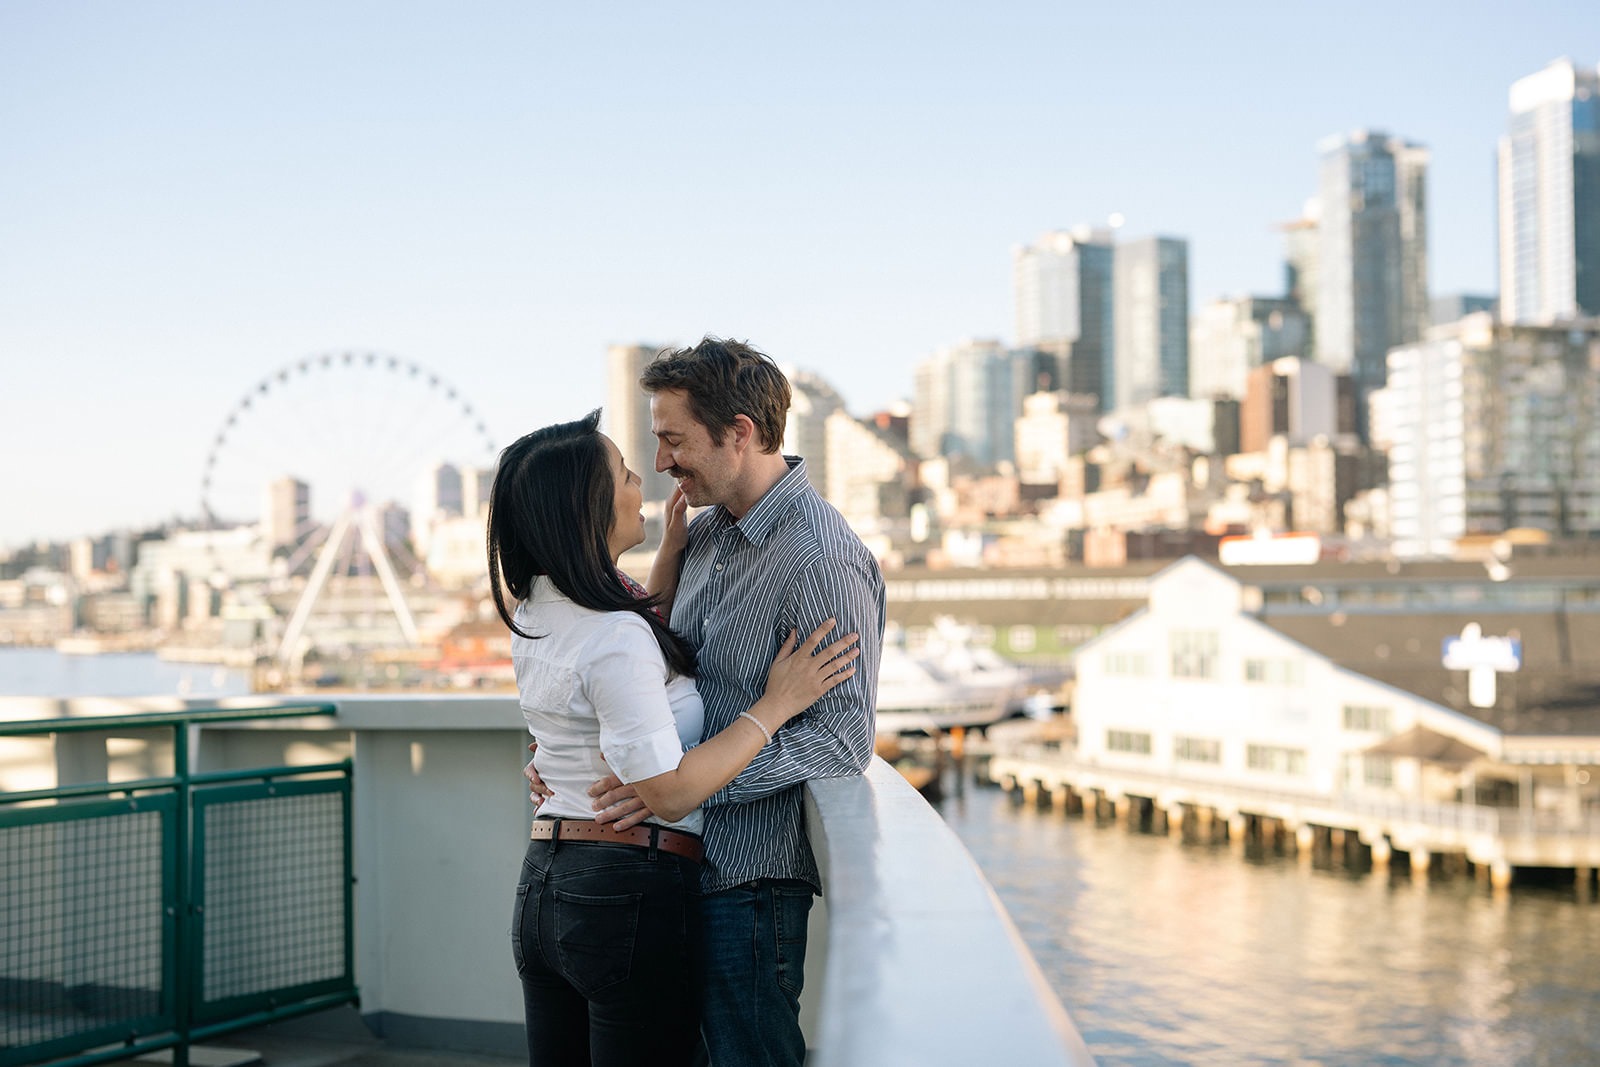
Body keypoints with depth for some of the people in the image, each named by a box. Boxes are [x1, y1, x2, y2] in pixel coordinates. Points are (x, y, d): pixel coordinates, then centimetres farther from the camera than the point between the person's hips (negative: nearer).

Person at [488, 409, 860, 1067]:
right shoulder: (615, 640, -20)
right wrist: (775, 705, -16)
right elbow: (670, 791, -21)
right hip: (631, 893, -9)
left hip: (542, 889, 9)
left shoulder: (534, 613, 7)